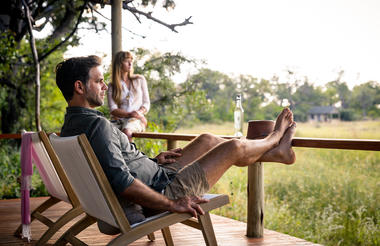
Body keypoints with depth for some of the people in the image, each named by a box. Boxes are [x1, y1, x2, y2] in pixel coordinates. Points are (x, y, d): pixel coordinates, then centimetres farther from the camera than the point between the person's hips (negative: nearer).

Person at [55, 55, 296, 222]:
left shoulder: (71, 126, 5)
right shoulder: (98, 125, -28)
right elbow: (121, 183, -35)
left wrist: (153, 160, 16)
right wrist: (172, 204, -28)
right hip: (162, 190, -10)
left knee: (207, 140, 20)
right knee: (234, 147, 3)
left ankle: (277, 152, 36)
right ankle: (274, 139, 36)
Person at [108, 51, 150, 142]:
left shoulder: (140, 79, 18)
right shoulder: (112, 86, 13)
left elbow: (146, 103, 14)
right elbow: (113, 109, 0)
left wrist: (139, 113, -9)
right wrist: (129, 114, -19)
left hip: (136, 120, 0)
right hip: (119, 119, 1)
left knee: (126, 131, -38)